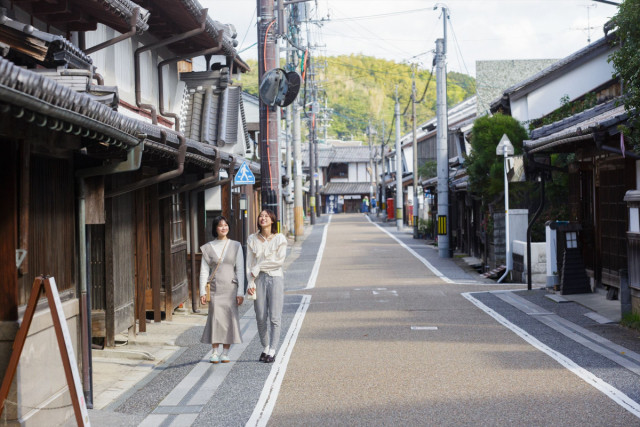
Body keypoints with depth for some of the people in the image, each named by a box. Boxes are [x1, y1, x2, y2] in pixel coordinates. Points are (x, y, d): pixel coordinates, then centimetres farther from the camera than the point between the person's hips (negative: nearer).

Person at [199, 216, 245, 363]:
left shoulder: (236, 246, 6)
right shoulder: (208, 248, 6)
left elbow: (240, 270, 3)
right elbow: (204, 271, 6)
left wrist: (240, 292, -3)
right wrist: (202, 292, -3)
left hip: (230, 287, 0)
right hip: (214, 288, 0)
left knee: (230, 318, -2)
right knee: (215, 318, -7)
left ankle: (225, 353, 6)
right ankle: (215, 353, 0)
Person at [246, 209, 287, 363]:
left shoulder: (279, 238, 1)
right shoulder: (252, 239, 8)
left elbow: (279, 260, -8)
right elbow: (249, 263, 5)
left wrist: (259, 267, -8)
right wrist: (250, 283, -4)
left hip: (275, 278, -2)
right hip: (259, 279, 2)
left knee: (274, 318, -5)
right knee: (260, 318, 3)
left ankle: (272, 351, -2)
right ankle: (265, 348, 19)